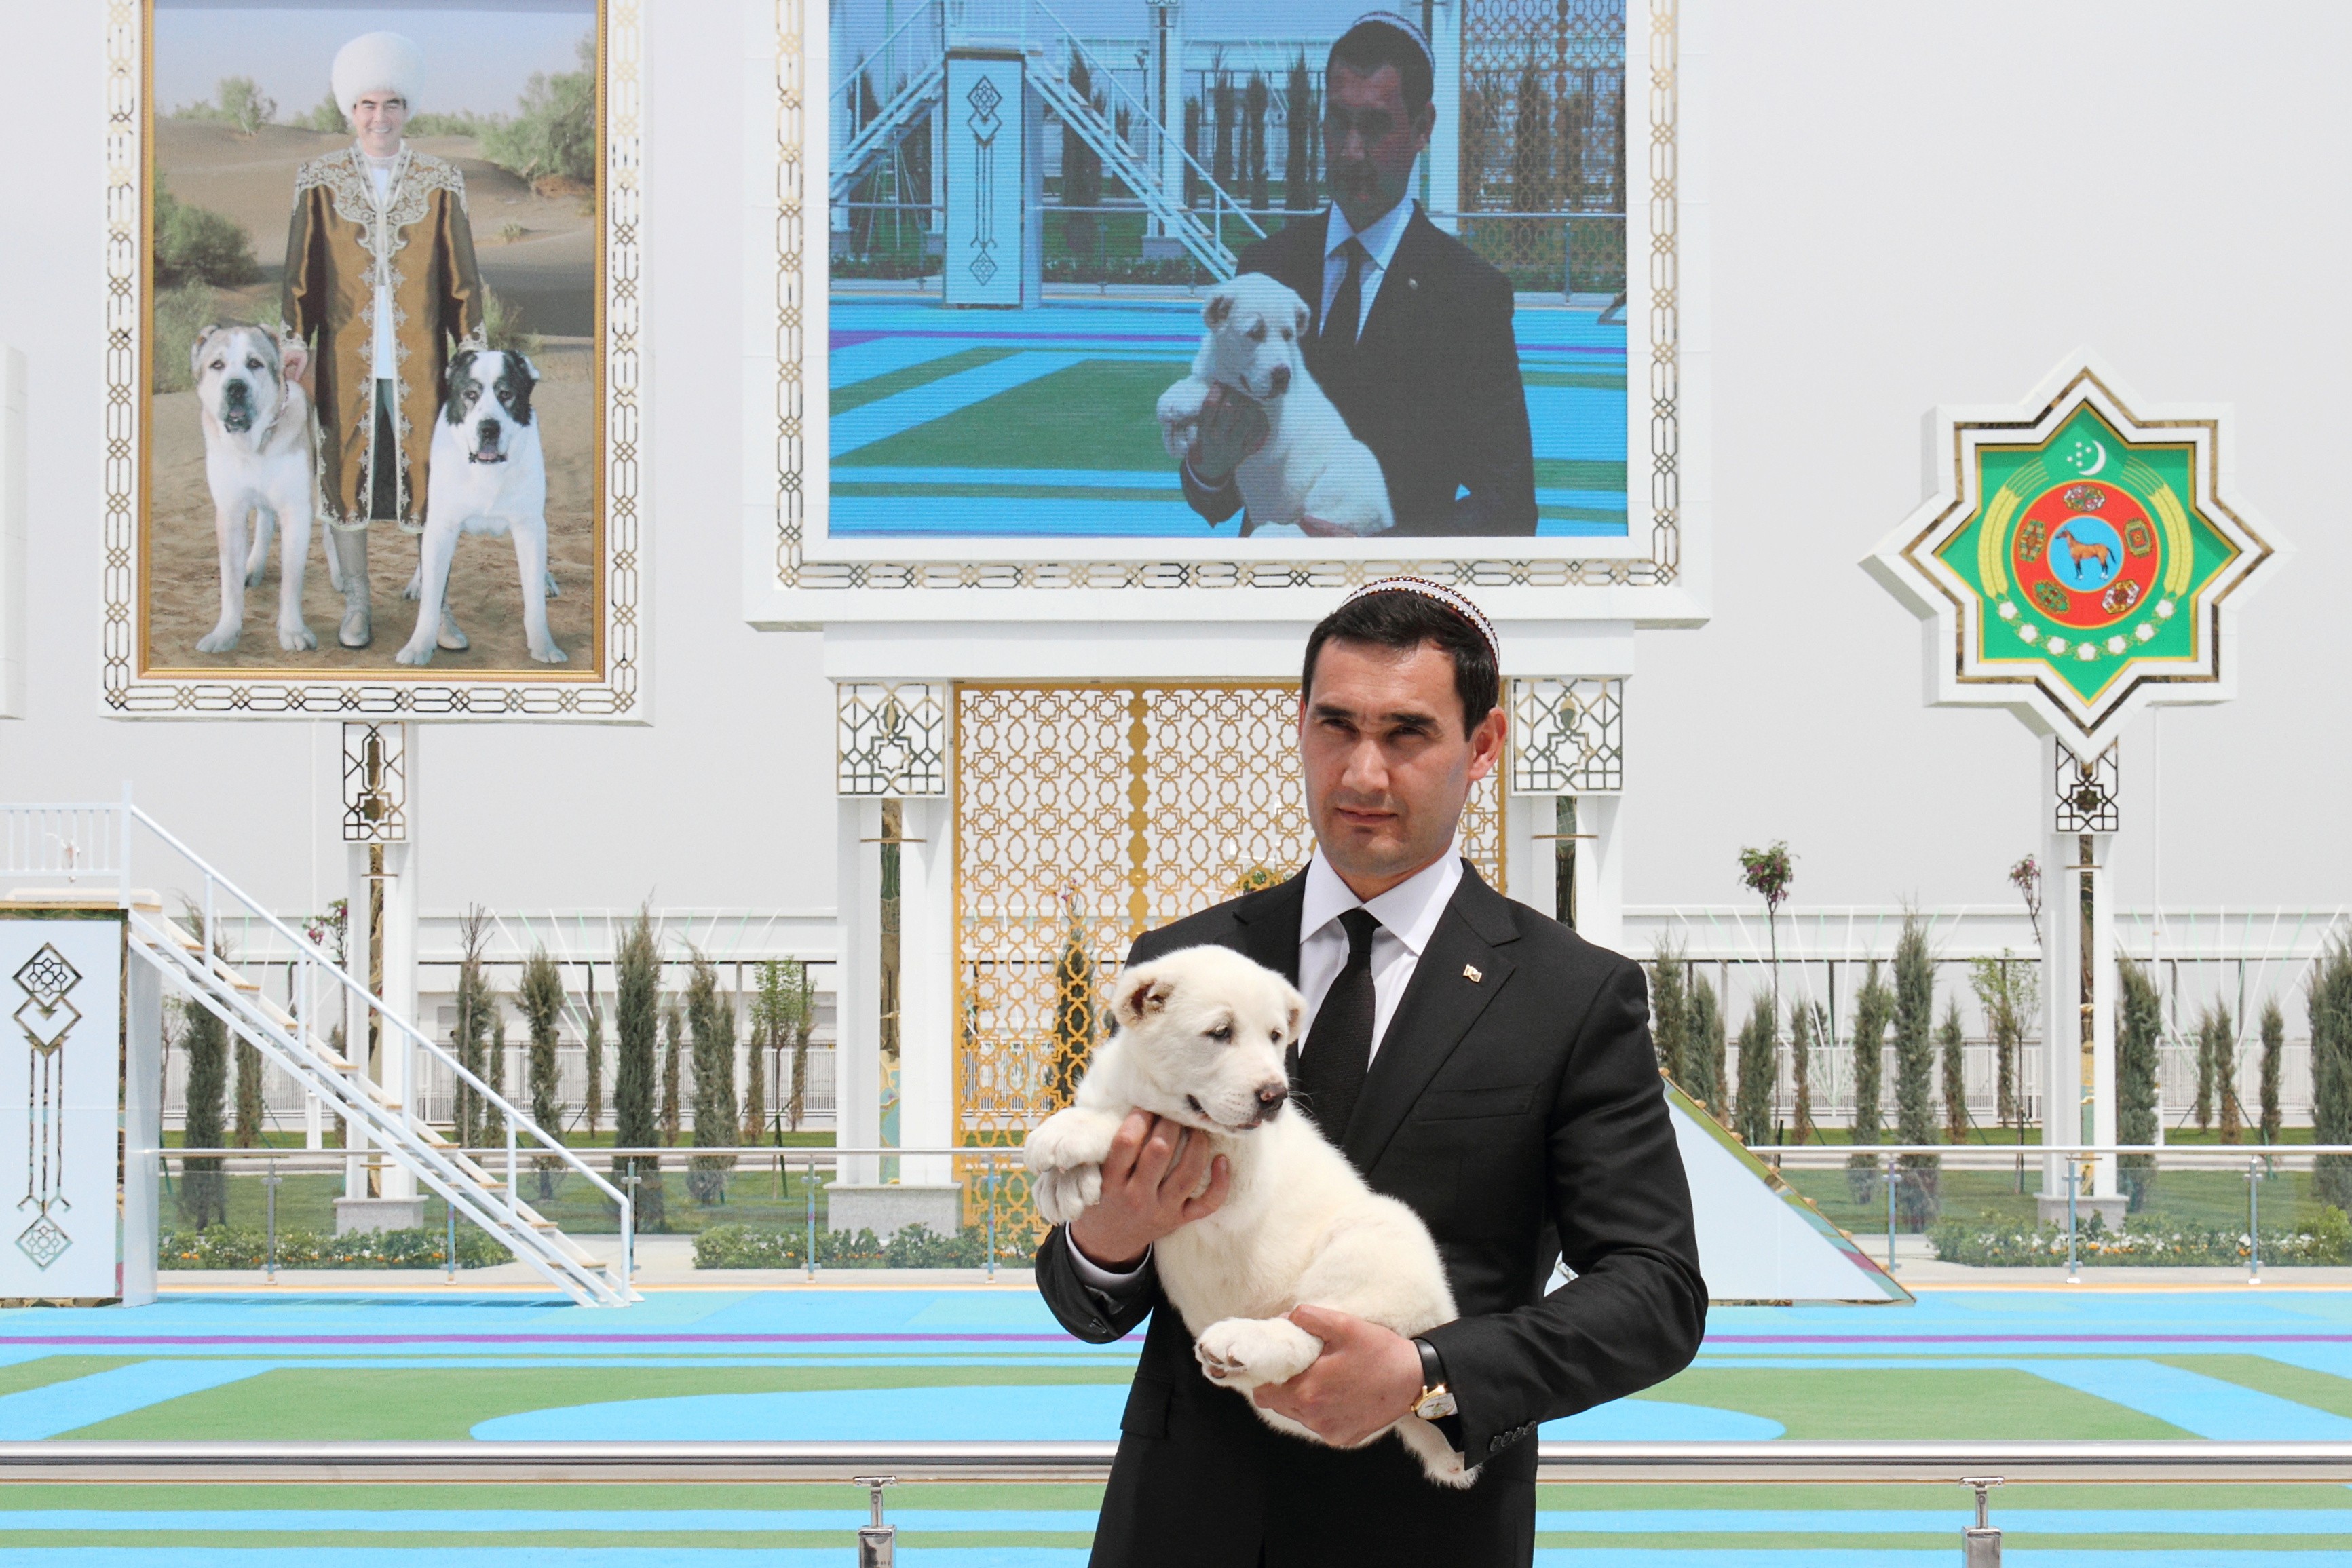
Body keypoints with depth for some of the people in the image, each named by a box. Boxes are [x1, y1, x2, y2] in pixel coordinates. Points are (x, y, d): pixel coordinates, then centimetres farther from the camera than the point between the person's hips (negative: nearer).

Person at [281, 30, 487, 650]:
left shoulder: (440, 182, 3)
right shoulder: (320, 181, 3)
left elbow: (461, 278, 6)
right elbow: (300, 275, 6)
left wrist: (474, 356, 3)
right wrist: (294, 347, 2)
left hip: (418, 362, 0)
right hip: (346, 362, 0)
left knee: (428, 479, 2)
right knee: (344, 475, 4)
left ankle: (435, 607, 13)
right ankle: (355, 607, 16)